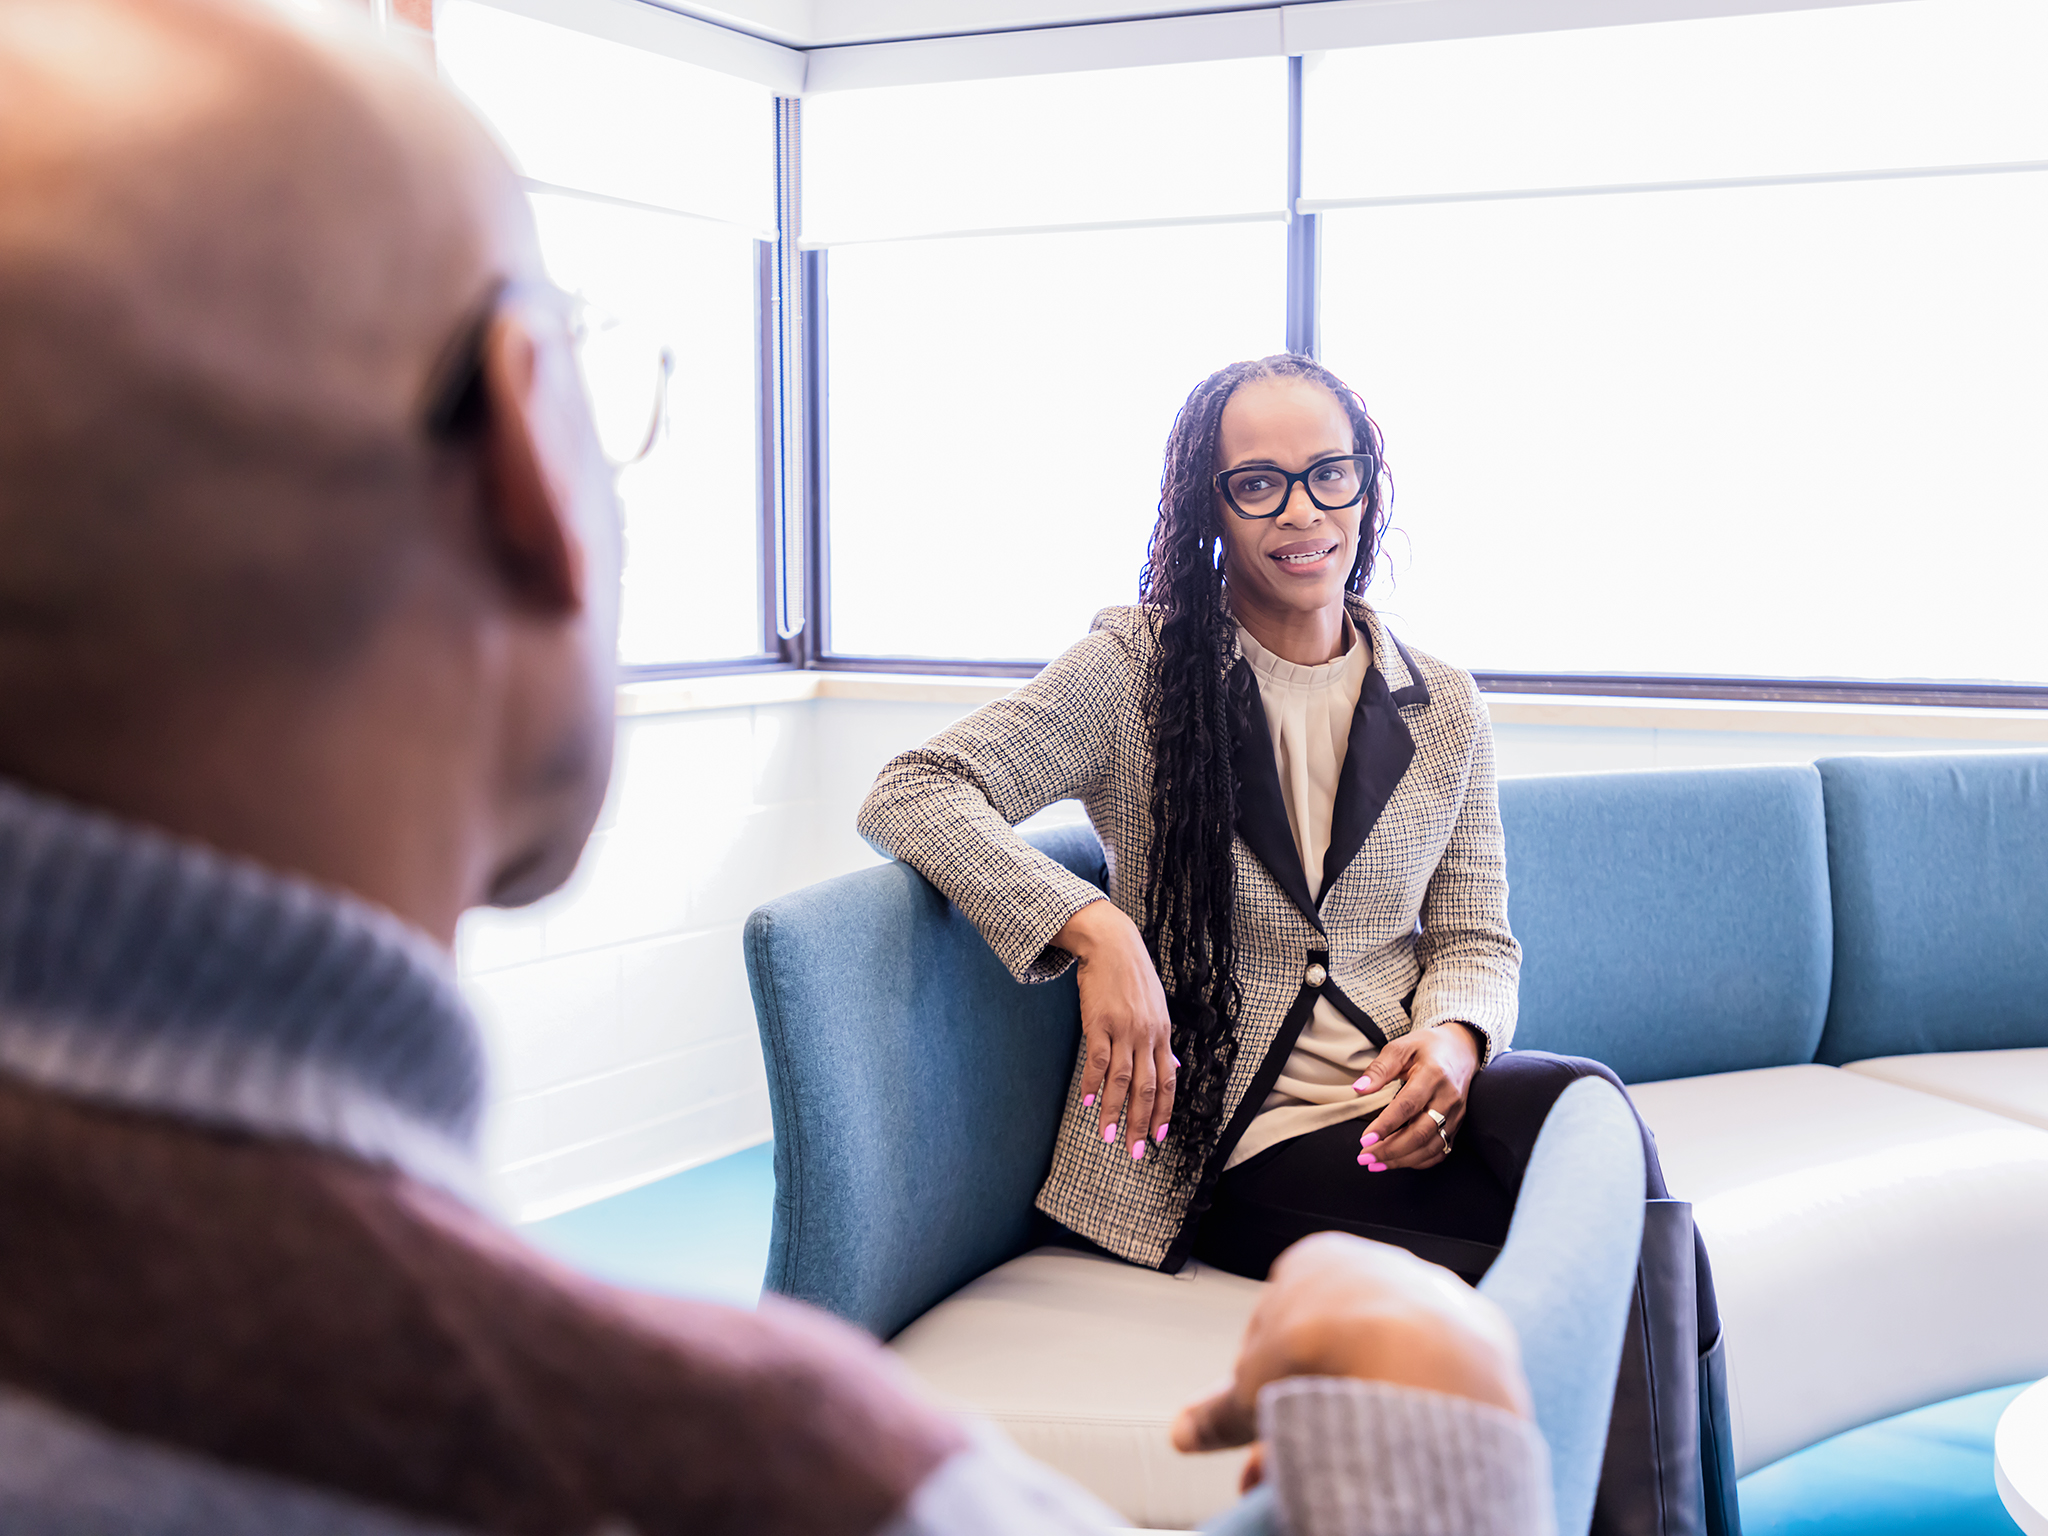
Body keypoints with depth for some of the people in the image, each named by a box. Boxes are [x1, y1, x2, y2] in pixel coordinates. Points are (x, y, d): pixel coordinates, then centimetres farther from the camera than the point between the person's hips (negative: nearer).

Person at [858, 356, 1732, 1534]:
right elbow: (912, 796, -8)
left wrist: (1453, 1038, -11)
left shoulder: (1442, 707, 13)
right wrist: (1095, 930, -23)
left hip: (1402, 1109, 4)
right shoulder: (1137, 670, 1)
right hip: (1233, 1141, -4)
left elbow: (1475, 938, 14)